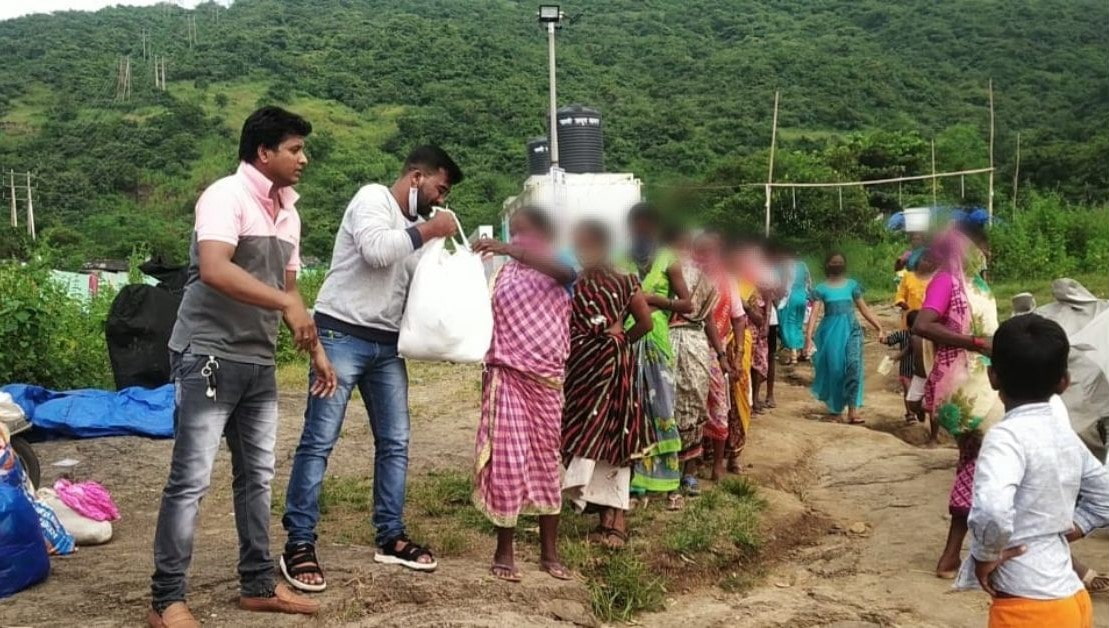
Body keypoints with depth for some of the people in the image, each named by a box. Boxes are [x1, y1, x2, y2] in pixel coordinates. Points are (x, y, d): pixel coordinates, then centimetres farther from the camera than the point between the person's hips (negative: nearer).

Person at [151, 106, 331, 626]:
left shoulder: (288, 213, 12)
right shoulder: (226, 196, -13)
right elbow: (213, 270, -29)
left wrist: (315, 351, 16)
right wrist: (285, 302, -30)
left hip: (259, 363, 8)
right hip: (209, 357, -8)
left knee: (256, 476, 13)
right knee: (191, 480, -4)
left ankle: (258, 584, 24)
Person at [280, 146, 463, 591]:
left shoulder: (414, 225, 18)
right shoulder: (372, 198, -6)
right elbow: (376, 250, -24)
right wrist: (427, 232, -13)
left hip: (386, 345, 9)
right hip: (342, 336, -8)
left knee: (394, 442, 8)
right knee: (319, 441, -5)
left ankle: (390, 537, 18)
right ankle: (299, 545, -1)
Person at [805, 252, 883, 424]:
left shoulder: (852, 285, 8)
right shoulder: (822, 288, 2)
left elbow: (864, 309, 10)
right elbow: (815, 313, -7)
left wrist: (879, 327, 2)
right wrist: (809, 336, -18)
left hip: (851, 329, 1)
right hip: (831, 331, 0)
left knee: (854, 365, -16)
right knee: (833, 369, 5)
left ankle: (853, 412, -20)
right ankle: (834, 408, 26)